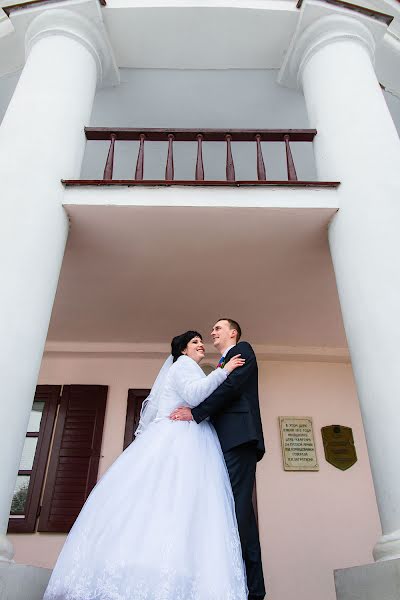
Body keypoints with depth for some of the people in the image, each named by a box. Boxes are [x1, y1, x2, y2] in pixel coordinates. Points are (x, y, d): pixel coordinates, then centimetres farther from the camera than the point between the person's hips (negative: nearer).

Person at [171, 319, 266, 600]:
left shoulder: (242, 350, 9)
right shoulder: (223, 366, 33)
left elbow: (233, 385, -9)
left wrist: (196, 411, -14)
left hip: (238, 436, -8)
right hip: (225, 440, 8)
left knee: (238, 508, -16)